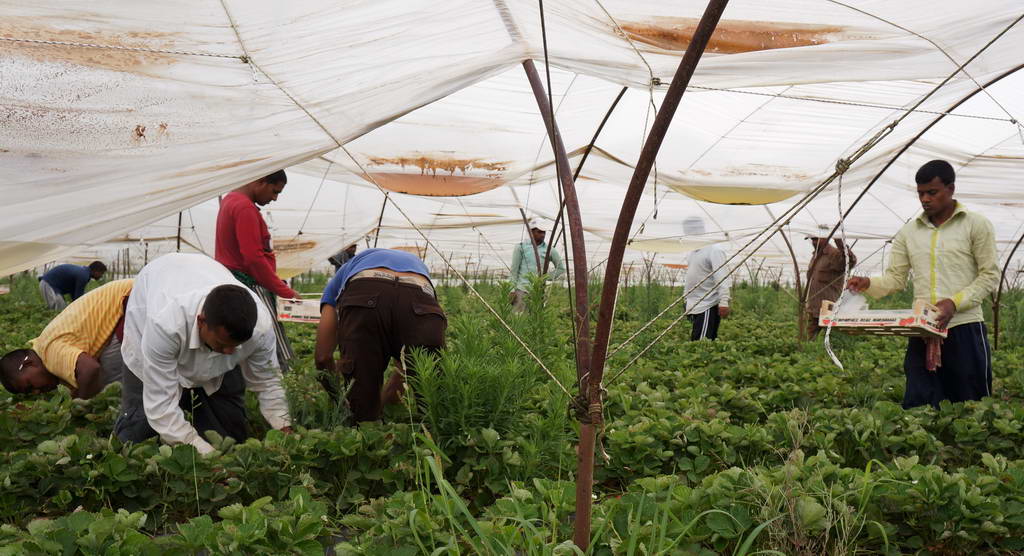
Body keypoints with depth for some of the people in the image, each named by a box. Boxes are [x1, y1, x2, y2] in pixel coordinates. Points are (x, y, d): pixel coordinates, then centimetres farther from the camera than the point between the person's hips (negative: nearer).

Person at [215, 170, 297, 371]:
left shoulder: (230, 200, 17)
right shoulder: (245, 208, -15)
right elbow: (254, 258, -21)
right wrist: (286, 292, -18)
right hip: (250, 285, -11)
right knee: (275, 361, -11)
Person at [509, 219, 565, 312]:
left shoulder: (548, 250, 8)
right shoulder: (521, 247, 3)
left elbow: (561, 268, 20)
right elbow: (514, 270, 3)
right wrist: (513, 289, -2)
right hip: (522, 289, -2)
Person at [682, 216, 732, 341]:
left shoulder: (714, 250, -12)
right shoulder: (695, 251, 17)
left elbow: (722, 278, -19)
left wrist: (724, 301, -26)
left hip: (708, 307, -9)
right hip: (695, 306, 9)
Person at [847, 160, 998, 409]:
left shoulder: (976, 224, 1)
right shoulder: (909, 232, 11)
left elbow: (990, 275, -2)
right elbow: (895, 278, 9)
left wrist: (955, 302, -17)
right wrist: (867, 284, -12)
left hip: (965, 327, -3)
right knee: (918, 406, 2)